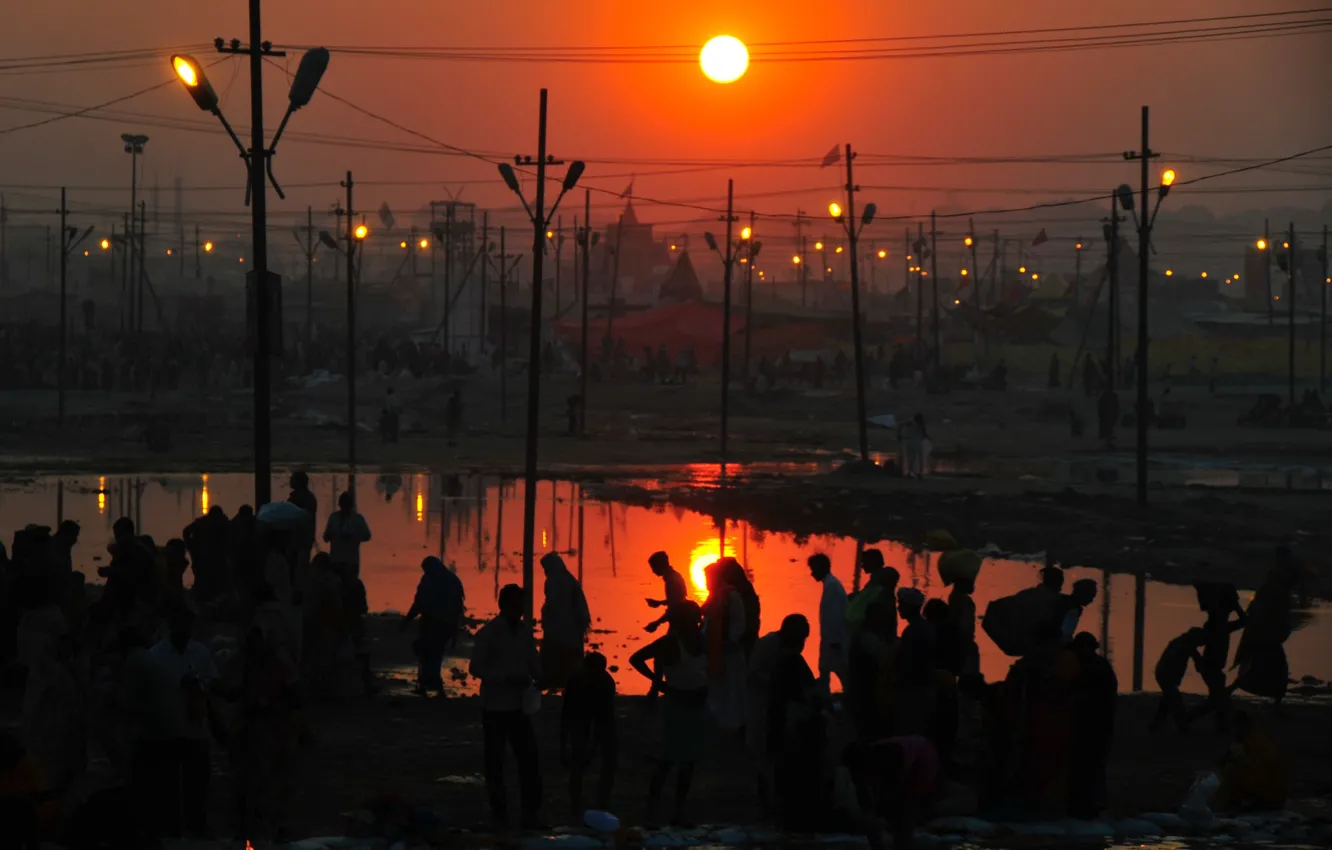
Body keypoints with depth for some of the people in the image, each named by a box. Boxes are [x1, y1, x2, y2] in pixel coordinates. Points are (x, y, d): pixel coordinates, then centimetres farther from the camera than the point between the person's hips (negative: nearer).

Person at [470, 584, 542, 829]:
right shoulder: (488, 633, -7)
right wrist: (507, 678, -19)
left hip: (520, 706, 4)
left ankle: (530, 815, 6)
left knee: (529, 758, 0)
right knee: (495, 762, 4)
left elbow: (533, 662, 13)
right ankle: (500, 816, 12)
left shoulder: (525, 631, 8)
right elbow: (476, 668, -10)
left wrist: (539, 678, -9)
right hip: (495, 707, -4)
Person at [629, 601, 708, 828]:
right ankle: (651, 810, -1)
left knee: (689, 760, 10)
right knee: (667, 758, -6)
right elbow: (636, 659, -12)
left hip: (698, 704, 6)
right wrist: (658, 681, -12)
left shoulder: (702, 641, 5)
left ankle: (679, 813, 16)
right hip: (676, 703, -6)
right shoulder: (670, 643, -12)